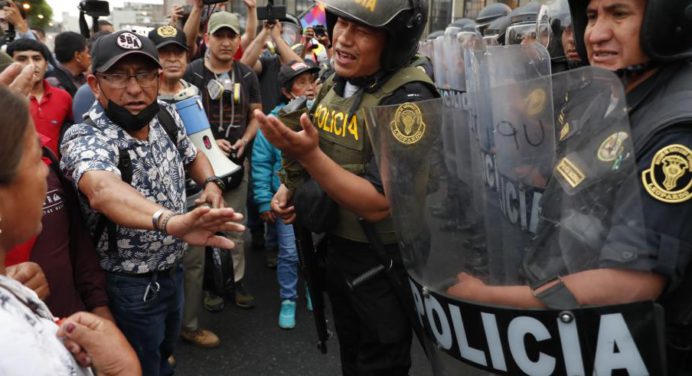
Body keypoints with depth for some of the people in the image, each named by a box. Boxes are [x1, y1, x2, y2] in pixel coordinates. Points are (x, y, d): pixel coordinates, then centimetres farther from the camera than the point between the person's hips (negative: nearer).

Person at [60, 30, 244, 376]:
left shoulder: (165, 117, -7)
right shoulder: (85, 140, -29)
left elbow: (191, 156, 14)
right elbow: (103, 190, -52)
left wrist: (210, 183, -9)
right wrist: (170, 221, -72)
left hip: (172, 269, 7)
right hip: (129, 285, -6)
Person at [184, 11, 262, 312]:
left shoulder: (247, 74, 5)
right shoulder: (191, 73, -7)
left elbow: (256, 114, 12)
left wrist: (244, 140, -6)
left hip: (237, 160, 3)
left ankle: (237, 279, 22)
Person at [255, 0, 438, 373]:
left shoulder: (407, 100, -25)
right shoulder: (334, 85, 1)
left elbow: (376, 205, -28)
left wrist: (306, 155, -35)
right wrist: (291, 189, 1)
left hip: (383, 260, -7)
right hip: (335, 247, 8)